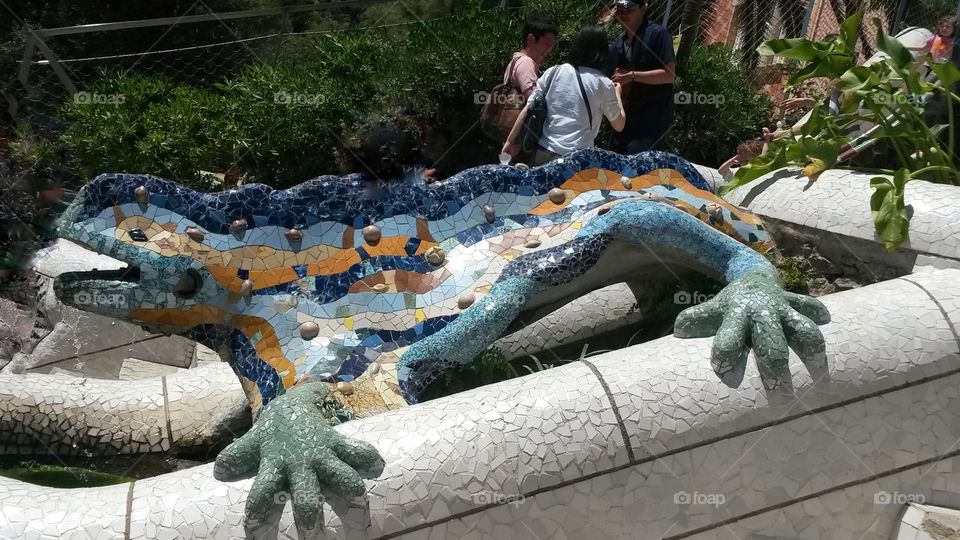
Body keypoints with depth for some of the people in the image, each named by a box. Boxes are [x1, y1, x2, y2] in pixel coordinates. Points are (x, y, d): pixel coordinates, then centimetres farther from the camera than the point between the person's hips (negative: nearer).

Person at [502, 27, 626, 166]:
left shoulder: (553, 72, 6)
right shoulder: (603, 84, -1)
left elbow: (528, 110, 6)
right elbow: (619, 125, 10)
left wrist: (511, 140, 15)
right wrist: (617, 93, 26)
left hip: (542, 152, 3)